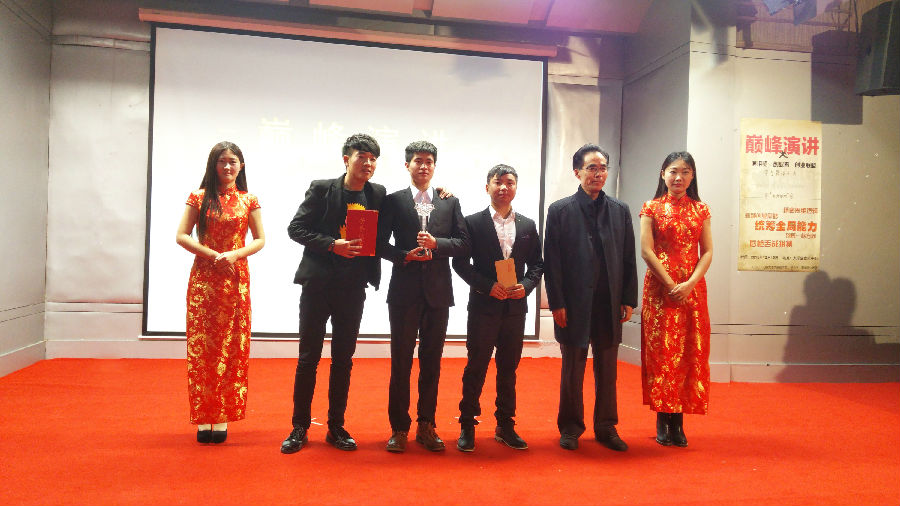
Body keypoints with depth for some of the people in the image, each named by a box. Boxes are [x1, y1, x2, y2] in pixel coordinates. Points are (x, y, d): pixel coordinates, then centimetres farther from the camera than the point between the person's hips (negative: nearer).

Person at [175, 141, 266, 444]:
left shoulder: (248, 201, 7)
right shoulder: (199, 198, 5)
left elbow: (259, 240, 7)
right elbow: (181, 236, 0)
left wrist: (235, 254, -11)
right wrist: (213, 255, -12)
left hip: (236, 279, 1)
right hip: (203, 279, -1)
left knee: (231, 348, 2)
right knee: (202, 347, -1)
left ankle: (222, 419, 10)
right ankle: (203, 419, 6)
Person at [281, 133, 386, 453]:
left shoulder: (377, 195, 6)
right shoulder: (321, 190, -2)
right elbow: (296, 228, -5)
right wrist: (333, 244, -16)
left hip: (353, 288, 3)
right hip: (318, 284, -2)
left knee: (343, 359, 9)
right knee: (308, 357, 4)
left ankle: (336, 427, 20)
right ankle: (299, 428, 16)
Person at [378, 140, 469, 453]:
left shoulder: (450, 203, 10)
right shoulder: (393, 201, 6)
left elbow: (464, 243, 3)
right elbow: (380, 243, 2)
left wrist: (436, 244, -12)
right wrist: (405, 256, -13)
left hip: (438, 292, 2)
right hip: (404, 291, -1)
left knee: (432, 362, 8)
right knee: (401, 361, 2)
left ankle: (426, 426, 18)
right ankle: (399, 428, 12)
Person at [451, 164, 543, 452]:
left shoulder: (528, 226, 9)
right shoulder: (473, 223, -1)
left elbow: (537, 264, 11)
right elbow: (460, 263, -4)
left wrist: (525, 285, -8)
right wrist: (488, 286, -15)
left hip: (515, 307, 3)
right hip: (483, 306, -3)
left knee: (509, 369, 11)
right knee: (476, 368, 2)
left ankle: (505, 426, 23)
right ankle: (467, 426, 15)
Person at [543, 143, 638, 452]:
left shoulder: (620, 211, 9)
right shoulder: (560, 211, 0)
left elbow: (629, 259, 9)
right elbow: (551, 262, -4)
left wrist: (629, 300, 3)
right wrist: (557, 304, -9)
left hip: (609, 305, 3)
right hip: (574, 305, -3)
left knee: (607, 371, 11)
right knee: (572, 371, 8)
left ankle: (606, 428, 25)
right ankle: (570, 428, 22)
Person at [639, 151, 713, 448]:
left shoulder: (700, 210, 10)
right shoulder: (652, 208, 3)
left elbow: (707, 252, 4)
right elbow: (646, 250, -5)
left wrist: (689, 284, -11)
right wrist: (671, 284, -12)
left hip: (691, 289, 3)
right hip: (660, 289, -2)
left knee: (689, 353, 2)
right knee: (661, 352, -2)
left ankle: (678, 422, 10)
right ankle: (662, 421, 7)